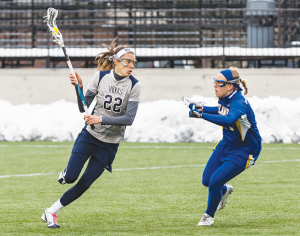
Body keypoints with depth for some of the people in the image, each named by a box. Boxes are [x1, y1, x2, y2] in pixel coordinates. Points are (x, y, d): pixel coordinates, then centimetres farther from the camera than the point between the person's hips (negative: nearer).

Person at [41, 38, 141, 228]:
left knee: (84, 184, -1)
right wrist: (79, 86, -18)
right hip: (90, 135, 0)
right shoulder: (101, 76, -5)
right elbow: (84, 107, -2)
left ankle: (51, 212, 14)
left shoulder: (134, 85, -11)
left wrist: (102, 119, -26)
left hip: (110, 143, 0)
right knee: (70, 177, -10)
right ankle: (66, 173, 27)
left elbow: (129, 119, -17)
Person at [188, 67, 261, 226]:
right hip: (227, 145, 8)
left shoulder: (239, 103, -31)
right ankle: (224, 190, 43)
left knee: (214, 182, -14)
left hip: (244, 151, -8)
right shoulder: (225, 98, -5)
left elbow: (229, 119, -54)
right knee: (206, 180, 7)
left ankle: (209, 216, 12)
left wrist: (202, 115, -59)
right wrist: (202, 108, 9)